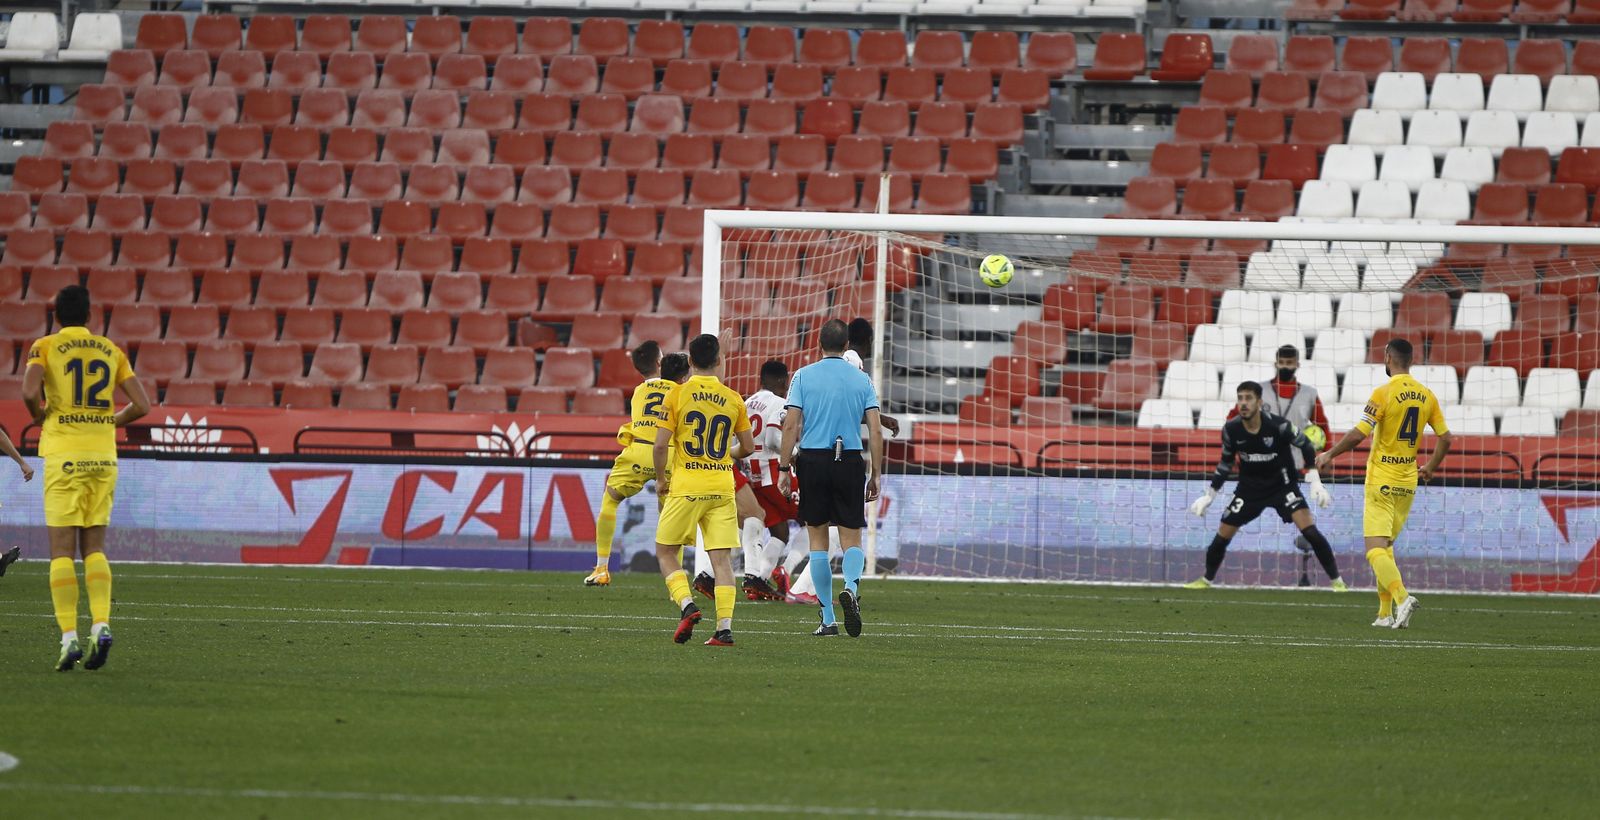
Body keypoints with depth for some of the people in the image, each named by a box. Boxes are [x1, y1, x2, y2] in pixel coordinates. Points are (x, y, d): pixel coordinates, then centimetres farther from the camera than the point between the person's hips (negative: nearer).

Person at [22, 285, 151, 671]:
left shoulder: (45, 347, -1)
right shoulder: (110, 351, 10)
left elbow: (30, 392, -17)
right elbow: (142, 405, 5)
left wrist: (40, 417, 3)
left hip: (64, 457, -3)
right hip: (103, 457, 3)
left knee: (61, 549, -2)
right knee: (94, 548, 11)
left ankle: (69, 637, -10)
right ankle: (101, 624, -8)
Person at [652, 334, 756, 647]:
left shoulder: (677, 395, -5)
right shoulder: (733, 399, 4)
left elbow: (661, 444, -8)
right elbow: (748, 447, 12)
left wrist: (661, 479, 8)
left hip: (686, 488, -3)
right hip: (722, 488, 3)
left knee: (666, 550, 10)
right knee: (721, 557, 3)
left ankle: (687, 605, -11)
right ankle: (725, 627, -6)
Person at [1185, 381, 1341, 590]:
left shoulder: (1278, 425, -23)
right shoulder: (1231, 430, -12)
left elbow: (1306, 447, -8)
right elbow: (1225, 463, 5)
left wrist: (1316, 483, -12)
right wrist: (1209, 495, 8)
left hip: (1282, 484, -3)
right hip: (1249, 487, 3)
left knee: (1309, 529, -19)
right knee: (1222, 535, 1)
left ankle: (1337, 580, -9)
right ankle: (1206, 580, 24)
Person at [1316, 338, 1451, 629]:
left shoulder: (1384, 393, -14)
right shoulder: (1426, 395, 4)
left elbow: (1358, 435, -18)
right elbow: (1445, 438, 8)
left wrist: (1329, 455, -3)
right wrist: (1430, 468, 25)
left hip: (1381, 482, -6)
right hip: (1408, 483, 6)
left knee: (1376, 549, -8)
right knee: (1385, 546, 18)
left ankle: (1401, 597, -30)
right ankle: (1386, 613, 14)